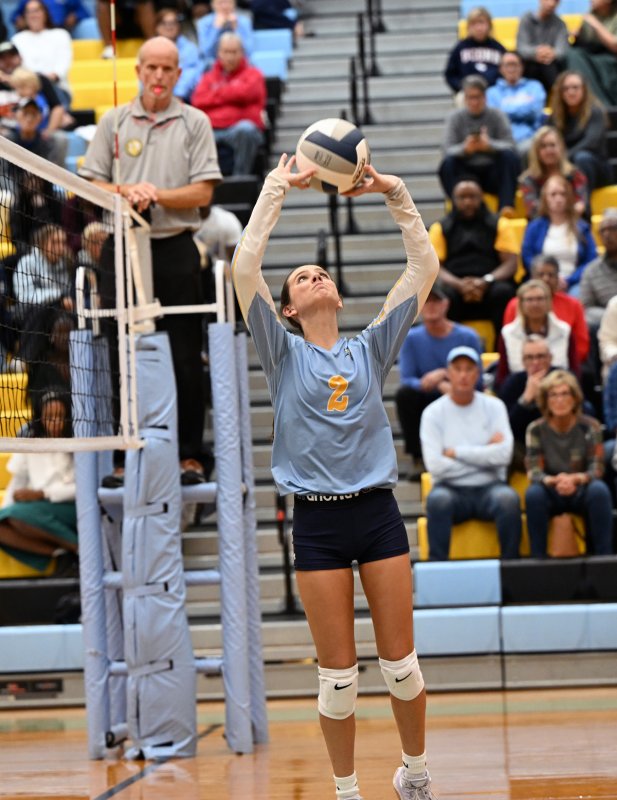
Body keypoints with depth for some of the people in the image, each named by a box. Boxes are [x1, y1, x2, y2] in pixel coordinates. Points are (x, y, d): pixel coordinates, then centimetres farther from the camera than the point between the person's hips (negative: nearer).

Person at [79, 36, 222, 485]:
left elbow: (202, 193, -2)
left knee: (186, 359, 0)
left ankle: (190, 454, 7)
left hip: (176, 250, -1)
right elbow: (90, 185, 6)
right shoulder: (114, 122, 10)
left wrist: (158, 194, -15)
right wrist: (126, 191, -12)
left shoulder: (195, 123, 5)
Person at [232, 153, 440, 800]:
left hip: (377, 511, 2)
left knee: (401, 662, 4)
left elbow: (423, 267, 7)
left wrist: (395, 195, 1)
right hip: (317, 521, -2)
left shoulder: (370, 348, 10)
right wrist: (276, 189, -6)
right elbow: (244, 267, -8)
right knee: (338, 674, 1)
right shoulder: (285, 353, 5)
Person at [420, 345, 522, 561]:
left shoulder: (493, 406, 6)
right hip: (451, 488, -1)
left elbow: (504, 454, -10)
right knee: (437, 499, -35)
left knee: (508, 498, -33)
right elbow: (435, 466, -11)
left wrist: (456, 452, -9)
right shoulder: (433, 412, 2)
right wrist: (484, 455, -6)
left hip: (488, 487, 1)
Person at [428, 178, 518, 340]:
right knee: (443, 294, -34)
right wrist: (458, 284, -16)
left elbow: (511, 264, 6)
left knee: (503, 291, -33)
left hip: (489, 287, 0)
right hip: (456, 286, 0)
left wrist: (486, 281, -14)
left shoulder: (498, 225, 16)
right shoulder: (440, 228, 16)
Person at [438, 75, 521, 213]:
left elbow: (510, 145, -10)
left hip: (493, 176, 0)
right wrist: (465, 149, -34)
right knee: (447, 163, -28)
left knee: (510, 156, -27)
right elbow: (448, 150, -11)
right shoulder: (455, 118, 2)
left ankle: (506, 206, -30)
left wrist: (490, 145, -31)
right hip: (466, 174, 0)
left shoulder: (497, 115, 1)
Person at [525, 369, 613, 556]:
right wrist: (553, 481, -35)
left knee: (599, 490, -33)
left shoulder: (590, 427, -6)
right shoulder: (536, 429, -5)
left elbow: (597, 469, -12)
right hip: (552, 495, 0)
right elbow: (533, 471, -11)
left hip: (582, 492, 0)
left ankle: (603, 556, -29)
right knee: (533, 493, -33)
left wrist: (576, 479, -36)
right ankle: (538, 559, -28)